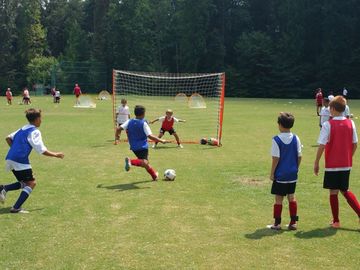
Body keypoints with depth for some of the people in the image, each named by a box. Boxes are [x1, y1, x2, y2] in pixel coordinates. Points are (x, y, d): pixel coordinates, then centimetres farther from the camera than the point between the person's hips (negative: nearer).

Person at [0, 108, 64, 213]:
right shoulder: (35, 132, -6)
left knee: (24, 183, 19)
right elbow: (42, 151, -10)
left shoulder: (22, 129, 18)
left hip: (10, 159, 8)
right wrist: (56, 154, 2)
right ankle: (16, 208, -7)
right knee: (31, 183, 1)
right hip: (21, 161, -8)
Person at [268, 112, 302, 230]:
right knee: (292, 197, 14)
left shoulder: (276, 140, -14)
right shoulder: (296, 138, -1)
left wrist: (272, 173, -4)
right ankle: (293, 222, 17)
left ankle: (277, 223, 11)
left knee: (278, 198, 4)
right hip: (292, 174, 4)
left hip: (280, 175, -4)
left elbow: (276, 158, -13)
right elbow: (299, 156, 3)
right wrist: (296, 168, 16)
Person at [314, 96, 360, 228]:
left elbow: (322, 145, -15)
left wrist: (316, 163, -5)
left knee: (333, 192, 7)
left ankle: (336, 221, 15)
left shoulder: (328, 125, -13)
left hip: (332, 165, -4)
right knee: (345, 190, 19)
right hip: (346, 165, 5)